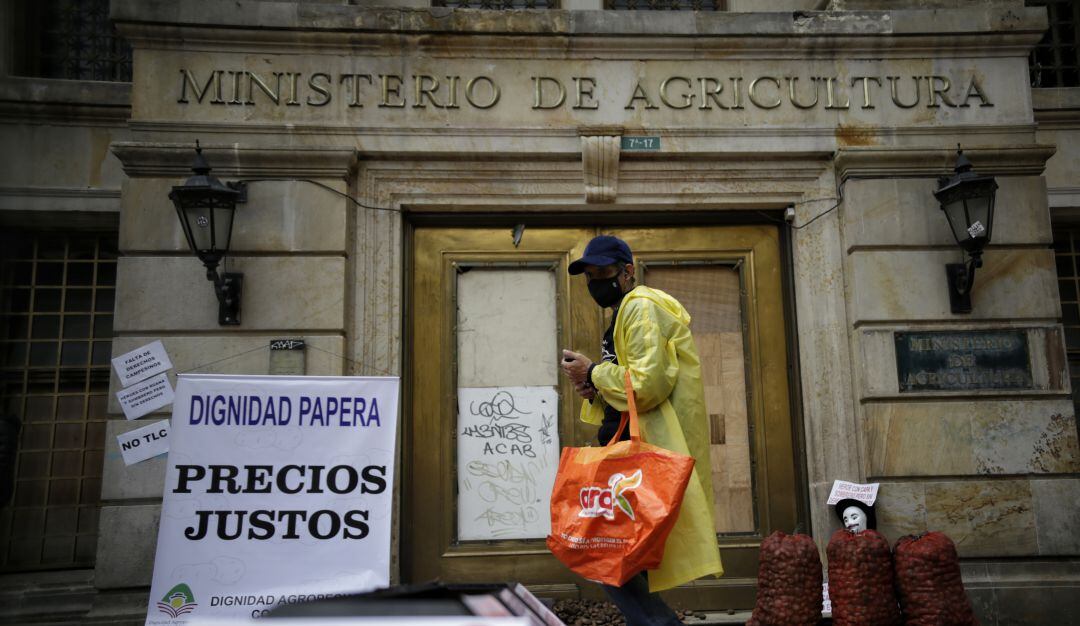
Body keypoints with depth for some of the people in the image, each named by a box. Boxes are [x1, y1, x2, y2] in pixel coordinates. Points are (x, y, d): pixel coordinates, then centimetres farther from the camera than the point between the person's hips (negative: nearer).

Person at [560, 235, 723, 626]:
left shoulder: (642, 308, -10)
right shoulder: (624, 315, 22)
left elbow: (647, 385, -23)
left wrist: (592, 374, -11)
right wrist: (596, 390, 8)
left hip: (651, 452, -11)